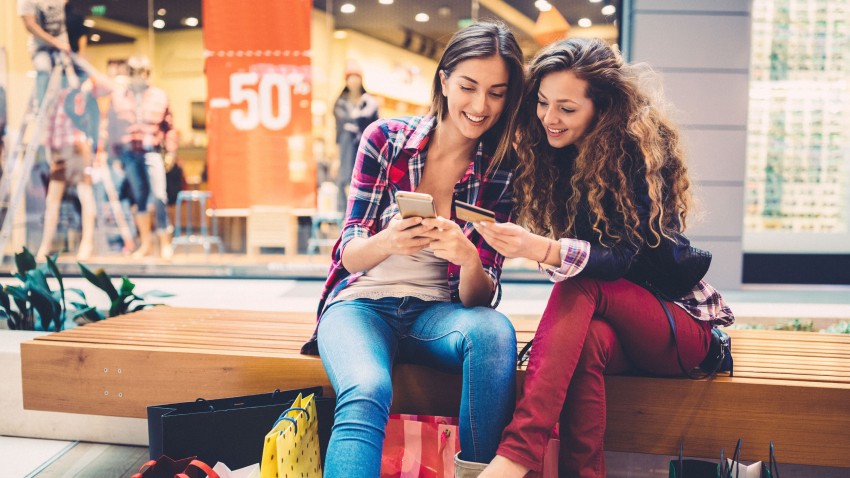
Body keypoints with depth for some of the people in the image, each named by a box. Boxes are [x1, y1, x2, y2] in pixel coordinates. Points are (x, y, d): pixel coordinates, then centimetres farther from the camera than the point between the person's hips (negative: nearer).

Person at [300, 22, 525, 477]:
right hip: (362, 301, -1)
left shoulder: (501, 173, -1)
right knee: (367, 392, -34)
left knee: (495, 331, -31)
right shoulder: (385, 138, -4)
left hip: (434, 313, 2)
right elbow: (350, 254, -4)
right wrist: (388, 242, -28)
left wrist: (467, 257, -28)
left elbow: (479, 297, -4)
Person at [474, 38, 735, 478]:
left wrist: (541, 250, -42)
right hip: (609, 319, 4)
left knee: (581, 286, -33)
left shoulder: (641, 152, -16)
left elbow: (625, 257, -26)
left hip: (681, 325, -4)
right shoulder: (553, 154, 1)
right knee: (588, 337, -34)